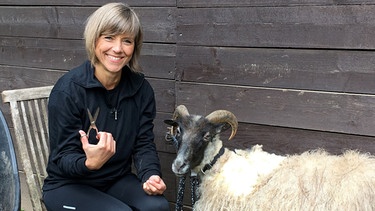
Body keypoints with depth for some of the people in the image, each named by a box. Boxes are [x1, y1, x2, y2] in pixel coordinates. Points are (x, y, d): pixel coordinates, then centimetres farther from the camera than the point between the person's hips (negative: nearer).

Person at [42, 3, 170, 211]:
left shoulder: (141, 89, -6)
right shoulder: (67, 90, -20)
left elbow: (144, 144, -2)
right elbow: (63, 158, -17)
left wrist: (150, 175, -24)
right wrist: (90, 162, -40)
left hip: (118, 179, 4)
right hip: (68, 185, -4)